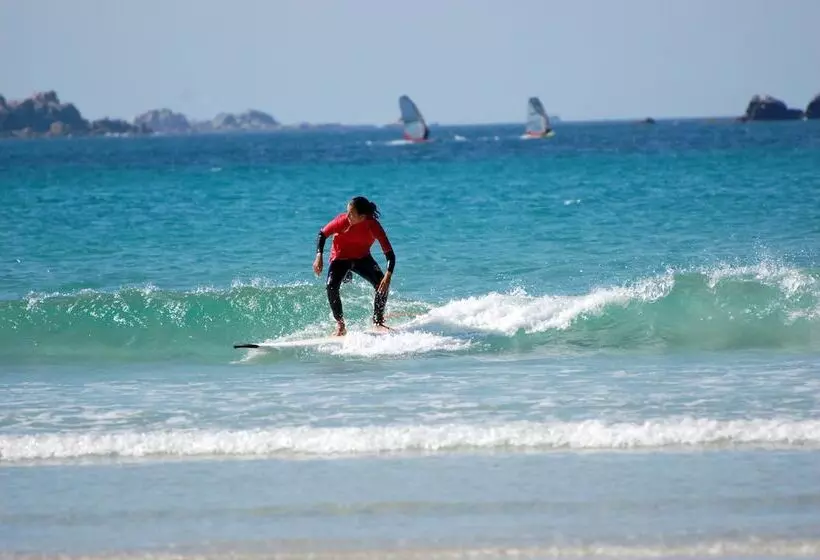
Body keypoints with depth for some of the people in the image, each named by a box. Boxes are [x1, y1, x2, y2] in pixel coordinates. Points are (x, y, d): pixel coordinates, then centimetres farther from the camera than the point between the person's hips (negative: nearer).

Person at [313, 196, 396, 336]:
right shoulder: (343, 221, -27)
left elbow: (389, 253, -29)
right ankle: (340, 325, -11)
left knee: (382, 284, -20)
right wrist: (319, 256, -21)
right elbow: (323, 234, -10)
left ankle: (378, 321, -4)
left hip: (362, 258, 0)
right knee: (331, 287, -24)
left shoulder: (374, 226, -28)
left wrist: (388, 275, -43)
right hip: (340, 257, 0)